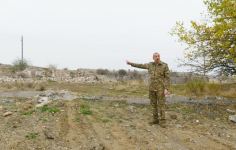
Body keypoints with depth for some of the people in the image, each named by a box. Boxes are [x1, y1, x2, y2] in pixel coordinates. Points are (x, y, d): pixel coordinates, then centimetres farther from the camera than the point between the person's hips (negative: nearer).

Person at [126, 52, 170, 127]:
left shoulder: (165, 65, -7)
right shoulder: (150, 65, 6)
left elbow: (167, 78, -9)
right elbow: (140, 66, 19)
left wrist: (166, 89, -18)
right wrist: (130, 63, 24)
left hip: (161, 88, -4)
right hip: (152, 88, 4)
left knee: (161, 104, -5)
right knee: (153, 104, 7)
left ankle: (162, 121, 2)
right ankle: (155, 120, 17)